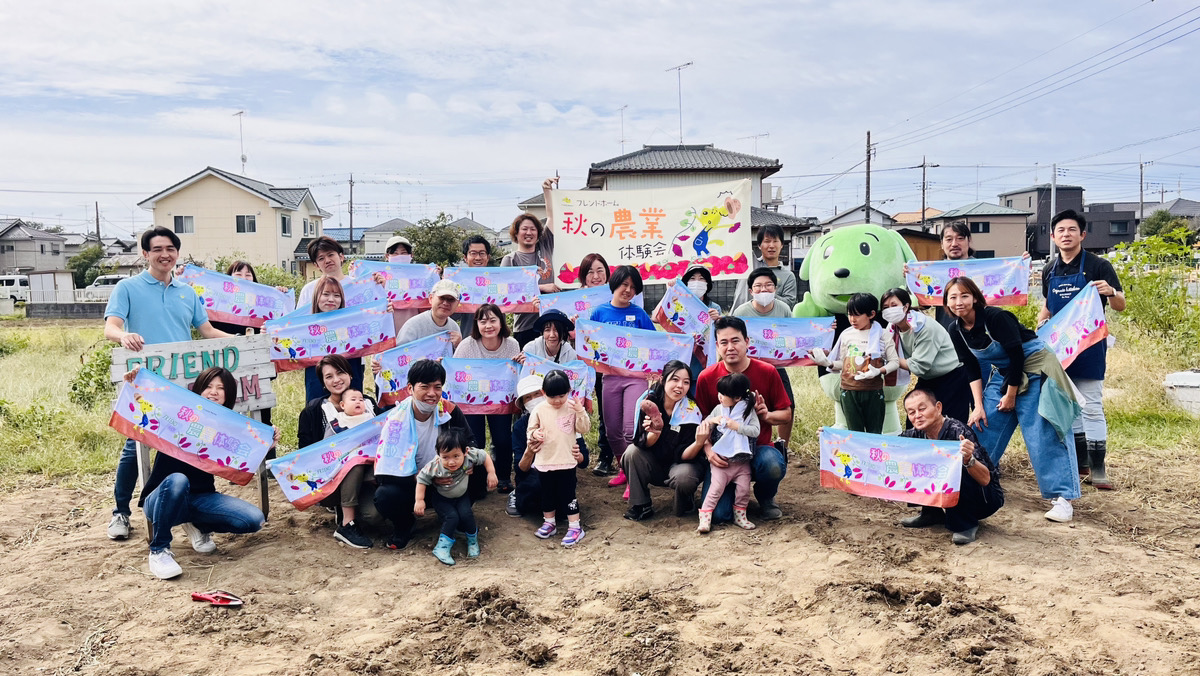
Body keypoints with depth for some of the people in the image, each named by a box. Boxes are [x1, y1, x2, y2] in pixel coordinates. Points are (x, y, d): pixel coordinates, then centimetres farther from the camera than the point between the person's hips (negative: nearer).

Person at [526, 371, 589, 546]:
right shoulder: (539, 410, -4)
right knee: (547, 494, 16)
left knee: (568, 494, 1)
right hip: (544, 461, 2)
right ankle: (549, 523, 33)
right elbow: (531, 429, 4)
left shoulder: (573, 407, -6)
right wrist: (535, 434, -19)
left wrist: (580, 412, -24)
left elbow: (584, 429, -8)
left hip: (566, 461, -2)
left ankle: (575, 527, 9)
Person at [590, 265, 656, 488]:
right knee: (612, 429, 10)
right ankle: (623, 468, 31)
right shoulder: (600, 312, 5)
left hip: (635, 375, -2)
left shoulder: (638, 313, 1)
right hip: (610, 375, 2)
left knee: (632, 428, -11)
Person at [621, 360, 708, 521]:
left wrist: (699, 443, -41)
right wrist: (655, 433, -36)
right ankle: (641, 506, -9)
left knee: (684, 478, -34)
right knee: (632, 451, -24)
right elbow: (642, 444, -15)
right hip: (654, 463, 3)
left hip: (680, 465, -2)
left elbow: (683, 455, -20)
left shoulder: (691, 411, -19)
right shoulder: (649, 402, -15)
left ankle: (685, 503, 2)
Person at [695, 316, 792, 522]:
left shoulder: (767, 372, -4)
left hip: (758, 447, 0)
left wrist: (767, 415, -17)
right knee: (718, 514, -19)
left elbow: (786, 414, 4)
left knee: (773, 466, -37)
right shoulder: (706, 377, -4)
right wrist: (708, 450, -16)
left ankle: (765, 498, 2)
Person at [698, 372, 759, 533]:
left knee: (744, 487, -5)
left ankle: (739, 515, 14)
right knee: (717, 487, -10)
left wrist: (736, 426, -21)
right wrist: (712, 420, -11)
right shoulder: (718, 409, 3)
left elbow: (755, 431, -14)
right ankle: (705, 517, -9)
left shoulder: (748, 410, -4)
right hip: (721, 459, 0)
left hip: (742, 461, 0)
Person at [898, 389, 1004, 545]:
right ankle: (932, 513, 7)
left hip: (987, 498, -6)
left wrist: (968, 460, -52)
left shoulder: (957, 431, -27)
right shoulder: (915, 435, -8)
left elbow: (985, 479, -32)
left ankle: (966, 524, -15)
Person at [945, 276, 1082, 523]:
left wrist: (1011, 395, -14)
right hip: (1001, 375, 7)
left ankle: (1061, 497, -7)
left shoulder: (995, 317, -22)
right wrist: (978, 406, -3)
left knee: (1042, 436, -11)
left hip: (1032, 370, -7)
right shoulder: (957, 331, -2)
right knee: (982, 429, 6)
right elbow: (972, 369, 3)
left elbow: (1017, 354, -20)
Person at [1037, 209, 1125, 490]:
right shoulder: (1050, 270, 7)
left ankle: (1097, 468, 2)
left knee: (1092, 407, -4)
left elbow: (1120, 306, -7)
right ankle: (1080, 461, 23)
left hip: (1088, 346, -5)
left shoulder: (1098, 266, -7)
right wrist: (1040, 324, 3)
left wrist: (1110, 292, -28)